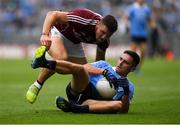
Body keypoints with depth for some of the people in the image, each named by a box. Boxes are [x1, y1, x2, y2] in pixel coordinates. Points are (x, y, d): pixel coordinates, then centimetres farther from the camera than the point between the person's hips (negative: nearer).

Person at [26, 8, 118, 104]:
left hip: (74, 42, 7)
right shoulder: (85, 20, -39)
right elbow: (53, 14, -41)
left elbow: (100, 60, 0)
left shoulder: (104, 39, -19)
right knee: (62, 58, -35)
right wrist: (45, 34, -55)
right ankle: (36, 86, -19)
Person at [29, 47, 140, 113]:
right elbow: (85, 67, 2)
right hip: (78, 92, 1)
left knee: (118, 105, -33)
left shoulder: (129, 87, 21)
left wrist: (126, 92, -8)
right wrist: (104, 72, -11)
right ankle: (47, 63, -53)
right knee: (79, 68, -26)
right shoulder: (104, 66, 22)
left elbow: (124, 110, 7)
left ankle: (74, 108, -47)